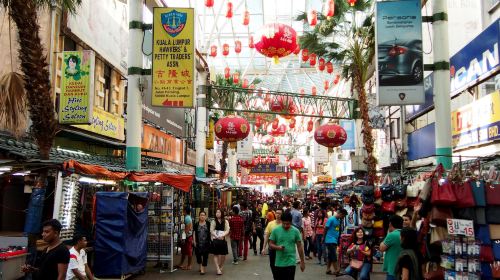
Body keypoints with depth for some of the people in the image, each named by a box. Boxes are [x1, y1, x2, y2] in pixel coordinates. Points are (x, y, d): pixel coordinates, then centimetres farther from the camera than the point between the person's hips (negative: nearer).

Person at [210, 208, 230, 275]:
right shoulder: (214, 222, 4)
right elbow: (211, 230, -4)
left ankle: (221, 267, 25)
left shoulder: (225, 221, 5)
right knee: (216, 254, -3)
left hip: (223, 239, 1)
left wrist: (222, 235, -20)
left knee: (223, 255, 2)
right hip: (215, 240, 0)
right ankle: (218, 269, 0)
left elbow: (227, 230, -2)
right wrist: (217, 236, -19)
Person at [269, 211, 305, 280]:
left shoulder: (295, 231, -3)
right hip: (279, 263, 1)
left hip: (291, 263, -1)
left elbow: (299, 246, 4)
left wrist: (302, 261, 5)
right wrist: (277, 247, -19)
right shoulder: (275, 230, -3)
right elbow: (271, 244, 2)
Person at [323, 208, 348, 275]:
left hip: (335, 241, 8)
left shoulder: (339, 220, 10)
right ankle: (336, 270, -4)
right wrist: (324, 238, -4)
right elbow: (325, 229, -10)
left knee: (331, 256, 12)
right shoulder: (331, 219, -13)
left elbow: (338, 230, 13)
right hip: (330, 241, -8)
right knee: (334, 256, -7)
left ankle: (328, 270, 19)